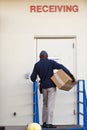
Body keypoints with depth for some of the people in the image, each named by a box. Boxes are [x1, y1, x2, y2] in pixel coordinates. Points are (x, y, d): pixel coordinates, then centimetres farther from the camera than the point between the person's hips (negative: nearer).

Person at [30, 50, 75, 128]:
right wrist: (70, 75, -17)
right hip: (51, 86, -4)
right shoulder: (50, 62, -4)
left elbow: (33, 78, 4)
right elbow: (61, 67, -16)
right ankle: (49, 123, -6)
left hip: (44, 87, 4)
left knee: (45, 104, 16)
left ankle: (44, 122, 17)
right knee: (50, 105, -4)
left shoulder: (37, 65, 4)